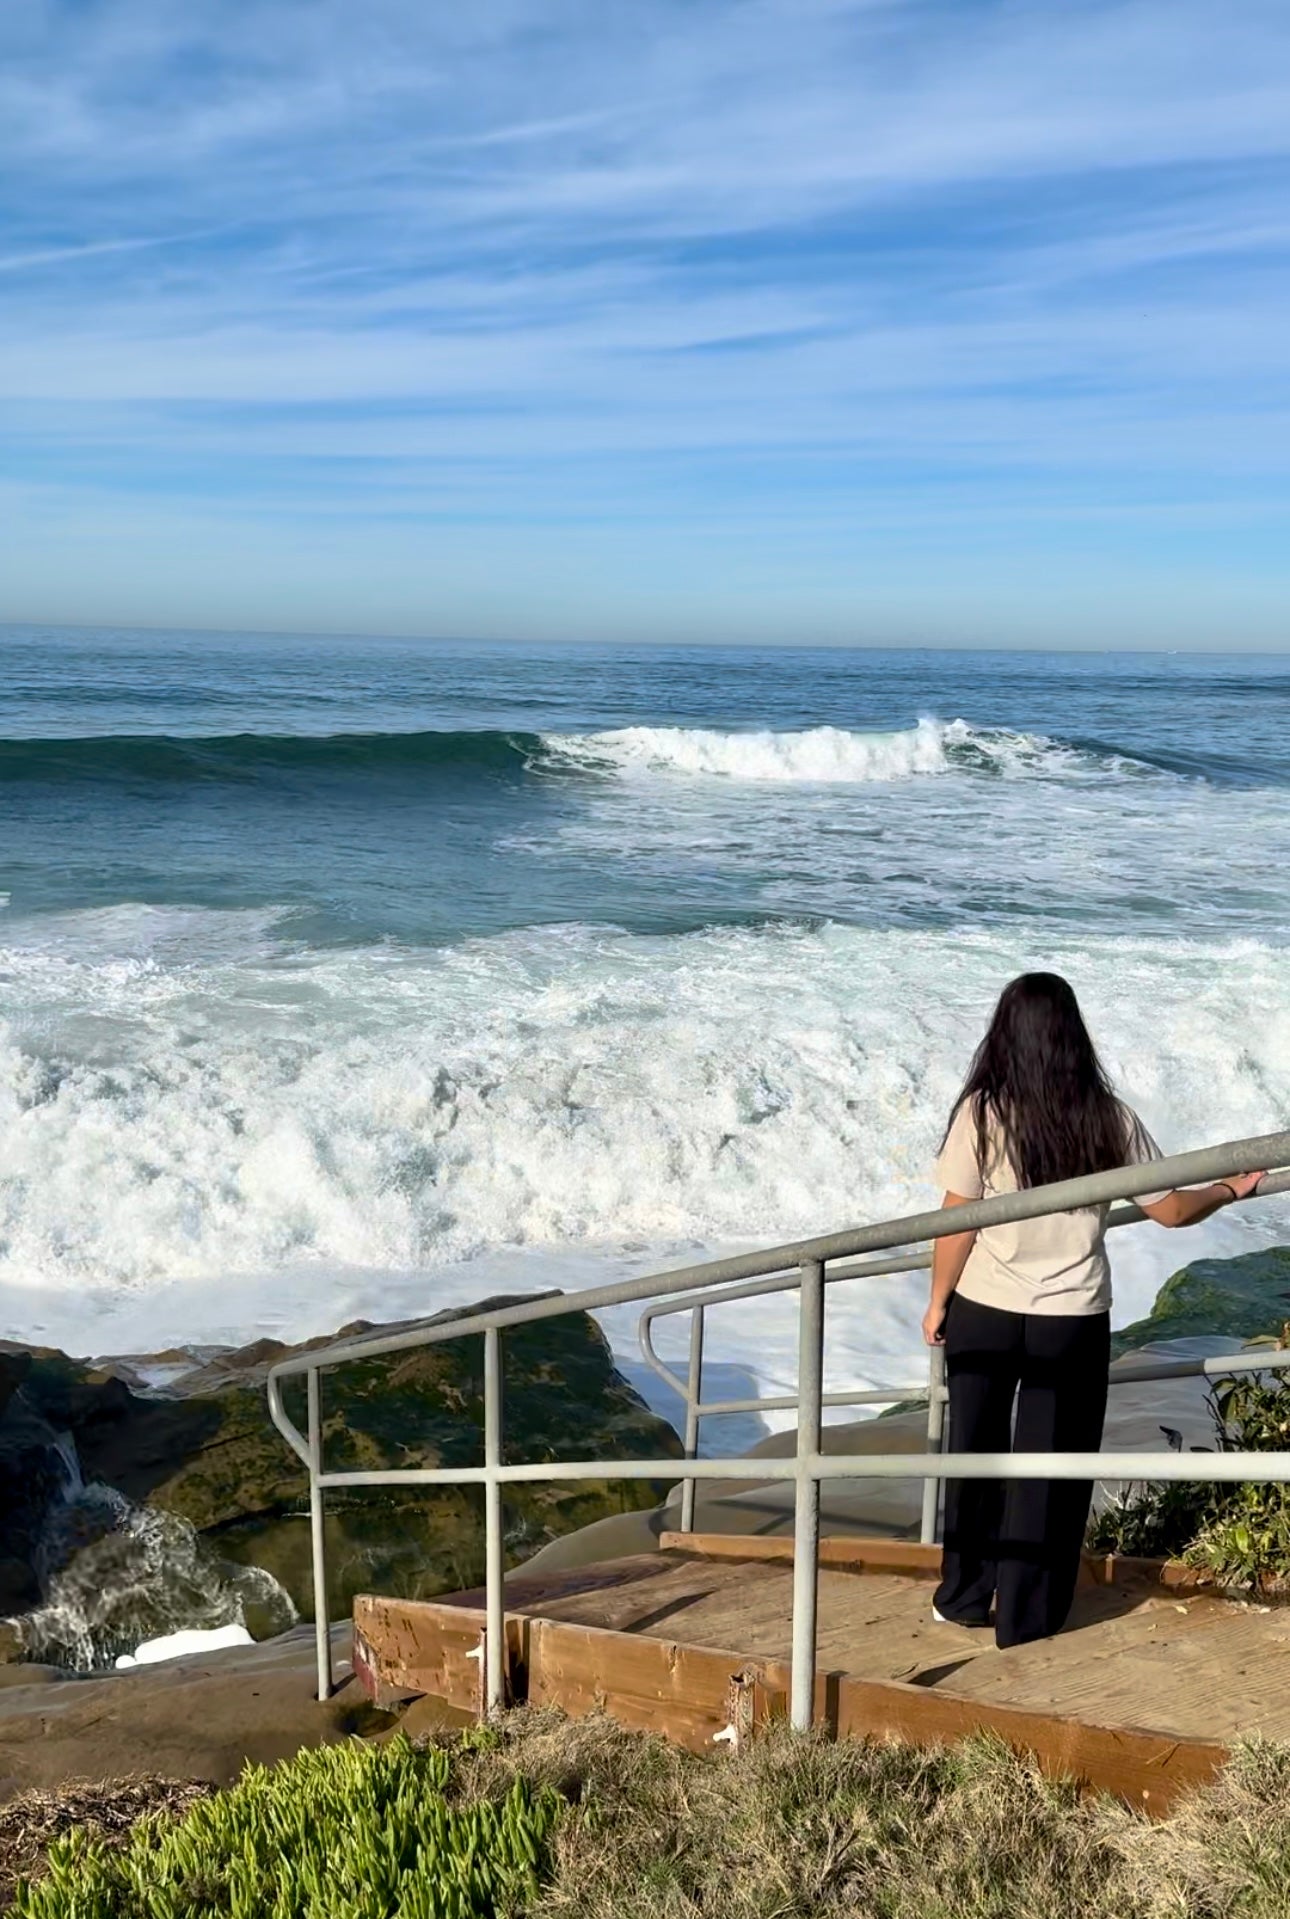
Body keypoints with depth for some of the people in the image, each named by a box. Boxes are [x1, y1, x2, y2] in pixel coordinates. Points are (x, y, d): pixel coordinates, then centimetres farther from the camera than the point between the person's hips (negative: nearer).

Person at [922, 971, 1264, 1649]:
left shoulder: (981, 1113, -12)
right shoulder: (1109, 1119, -7)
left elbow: (956, 1224, -9)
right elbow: (1170, 1209, 3)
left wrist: (938, 1303, 5)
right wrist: (1232, 1189, 22)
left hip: (984, 1313, 0)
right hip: (1073, 1320, 0)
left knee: (975, 1454, 17)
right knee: (1051, 1465, 13)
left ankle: (966, 1596, 29)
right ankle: (1026, 1614, 21)